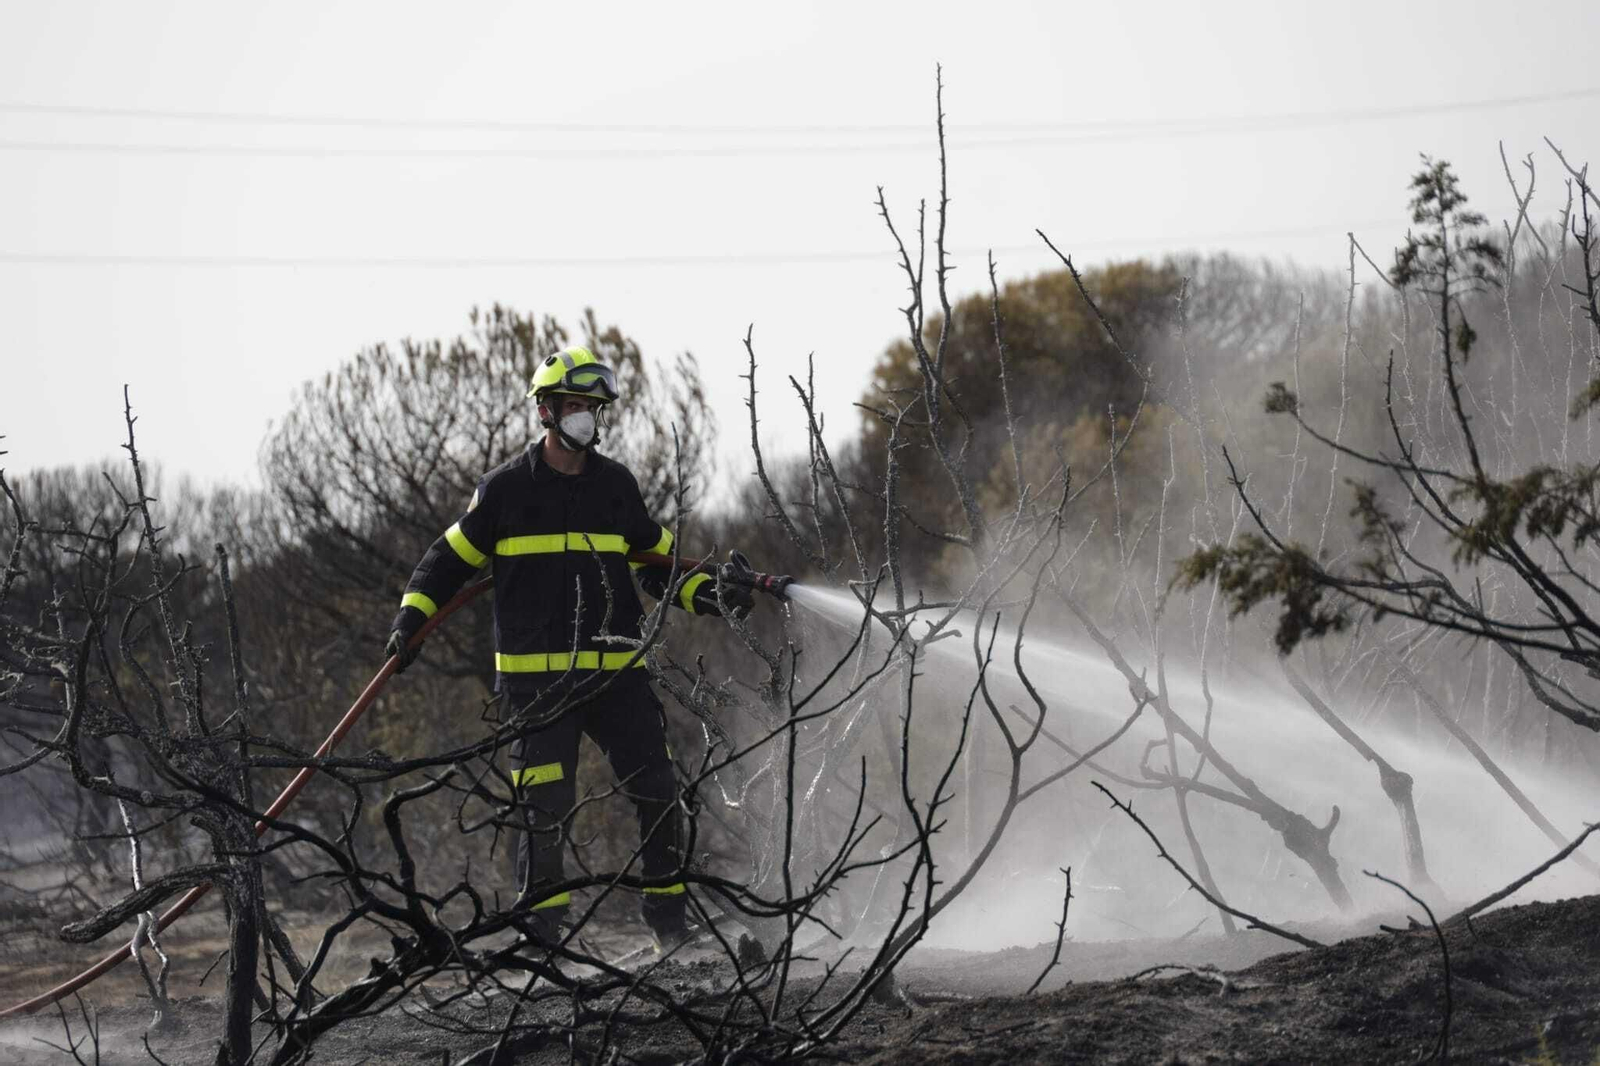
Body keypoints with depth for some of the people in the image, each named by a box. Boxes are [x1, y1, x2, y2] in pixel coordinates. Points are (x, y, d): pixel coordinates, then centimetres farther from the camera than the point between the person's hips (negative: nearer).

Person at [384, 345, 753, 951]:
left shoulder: (616, 486, 11)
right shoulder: (507, 489, 2)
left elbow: (657, 565, 20)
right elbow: (450, 559, 9)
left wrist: (708, 595, 4)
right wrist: (411, 619, -4)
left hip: (615, 672, 3)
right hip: (537, 678, -3)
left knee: (658, 793, -1)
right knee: (546, 807, -9)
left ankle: (670, 922, 12)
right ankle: (541, 932, 2)